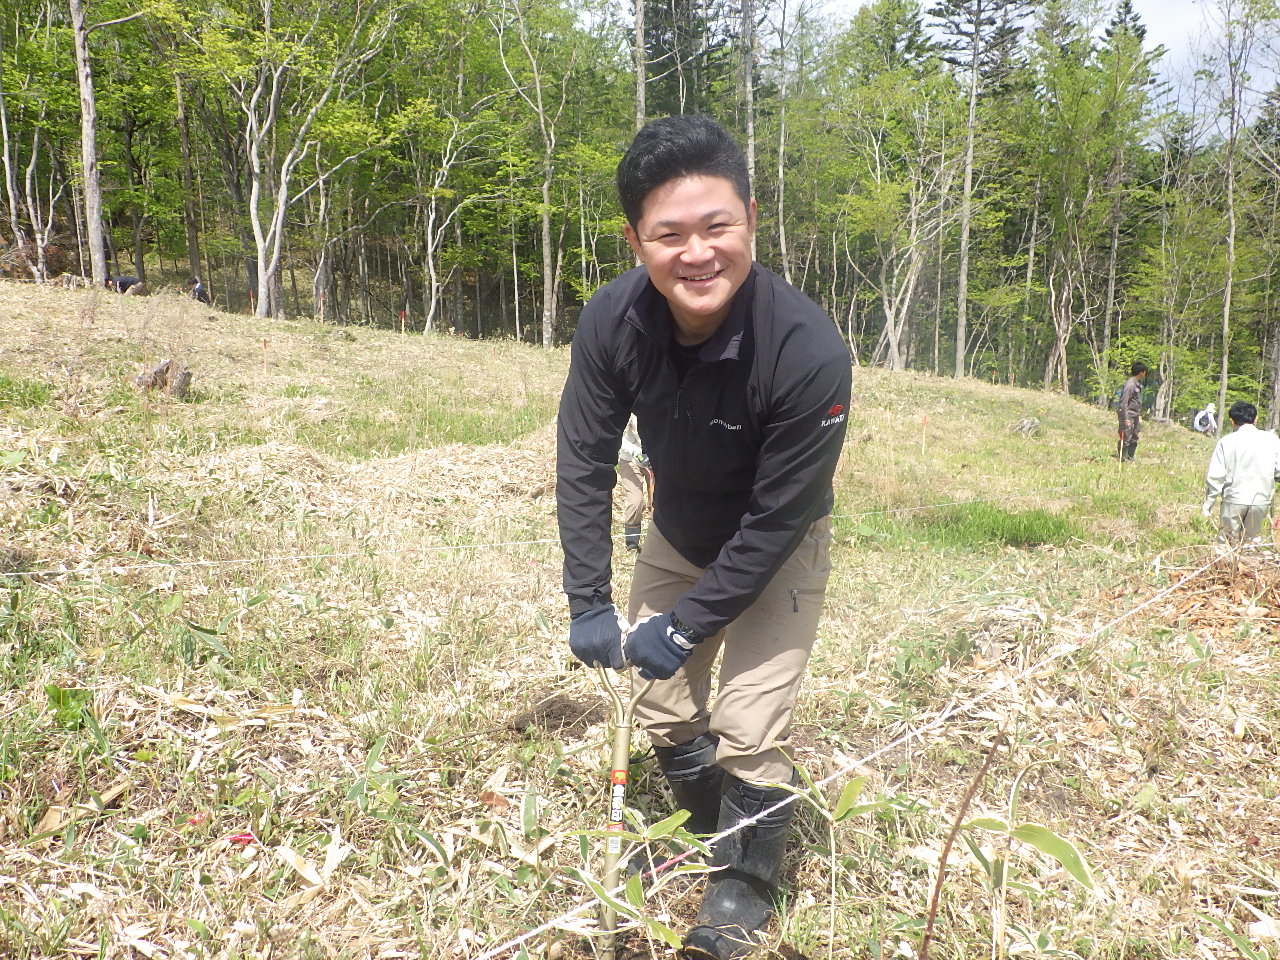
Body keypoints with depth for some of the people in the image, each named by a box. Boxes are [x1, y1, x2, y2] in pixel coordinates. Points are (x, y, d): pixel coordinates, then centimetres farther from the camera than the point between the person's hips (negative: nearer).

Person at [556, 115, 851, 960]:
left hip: (778, 552, -4)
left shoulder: (810, 351, -36)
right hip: (678, 536, 5)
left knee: (748, 729, -7)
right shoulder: (613, 322, -25)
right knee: (664, 709, 16)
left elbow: (776, 518, -28)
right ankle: (704, 832, 46)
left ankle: (747, 882, 24)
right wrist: (588, 601, -16)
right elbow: (585, 462, -14)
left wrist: (688, 625, -23)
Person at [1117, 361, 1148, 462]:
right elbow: (1124, 402, -19)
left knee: (1134, 439, 13)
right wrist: (1125, 418, -22)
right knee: (1126, 438, -6)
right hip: (1128, 415, -10)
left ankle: (1130, 458, 21)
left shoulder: (1138, 384, 12)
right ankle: (1123, 459, 1)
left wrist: (1139, 414, 21)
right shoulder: (1130, 384, -17)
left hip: (1135, 416, 10)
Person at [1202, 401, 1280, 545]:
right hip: (1261, 500, 2)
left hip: (1234, 501, -1)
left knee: (1228, 542, 9)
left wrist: (1208, 503, 5)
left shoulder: (1226, 442, -5)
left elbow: (1215, 476, -4)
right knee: (1251, 541, 15)